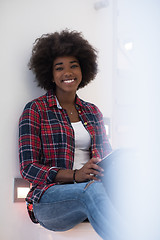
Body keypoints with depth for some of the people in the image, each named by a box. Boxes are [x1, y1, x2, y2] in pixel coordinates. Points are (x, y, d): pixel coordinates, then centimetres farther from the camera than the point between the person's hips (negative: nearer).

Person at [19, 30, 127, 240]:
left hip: (92, 189, 4)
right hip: (49, 197, -4)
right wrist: (75, 175, -20)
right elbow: (28, 168, -3)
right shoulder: (35, 110, 5)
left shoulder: (93, 112, 20)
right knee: (92, 190, -38)